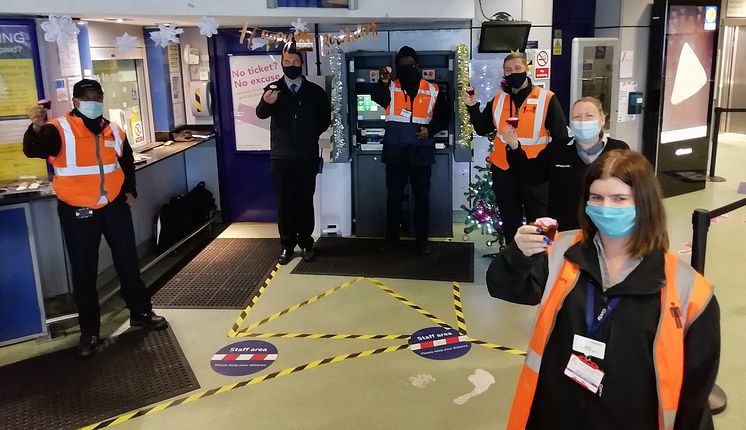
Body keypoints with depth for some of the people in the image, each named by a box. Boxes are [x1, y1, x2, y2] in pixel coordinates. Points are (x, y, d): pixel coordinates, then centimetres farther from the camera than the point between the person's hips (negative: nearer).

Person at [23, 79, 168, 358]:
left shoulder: (114, 131, 6)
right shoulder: (59, 130, -11)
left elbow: (127, 162, 22)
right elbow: (32, 150, -29)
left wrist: (130, 191, 12)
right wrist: (37, 129, -49)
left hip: (114, 207, 4)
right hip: (77, 212, -4)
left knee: (128, 262, 14)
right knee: (84, 272, 3)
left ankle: (141, 313, 30)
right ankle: (89, 331, 17)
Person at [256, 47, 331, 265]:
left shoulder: (315, 91, 3)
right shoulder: (273, 89, 1)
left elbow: (325, 119, 13)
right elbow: (260, 113, -18)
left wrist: (311, 136, 5)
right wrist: (266, 103, -38)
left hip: (307, 156, 0)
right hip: (281, 156, 0)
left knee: (305, 202, 7)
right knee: (284, 203, 5)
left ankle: (306, 244, 17)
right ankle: (287, 246, 14)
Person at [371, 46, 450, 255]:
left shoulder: (433, 90, 3)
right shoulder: (391, 88, 1)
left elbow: (444, 117, 9)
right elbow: (377, 97, -21)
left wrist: (430, 129, -10)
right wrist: (383, 82, -42)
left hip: (421, 151, 0)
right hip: (395, 151, 0)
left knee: (422, 195, 7)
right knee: (393, 195, 9)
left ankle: (422, 238, 17)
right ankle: (392, 236, 21)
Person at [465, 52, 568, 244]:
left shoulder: (546, 98, -6)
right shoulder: (498, 99, 6)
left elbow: (560, 136, -5)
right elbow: (482, 129, 10)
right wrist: (472, 106, -4)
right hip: (503, 170, 4)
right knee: (509, 222, 17)